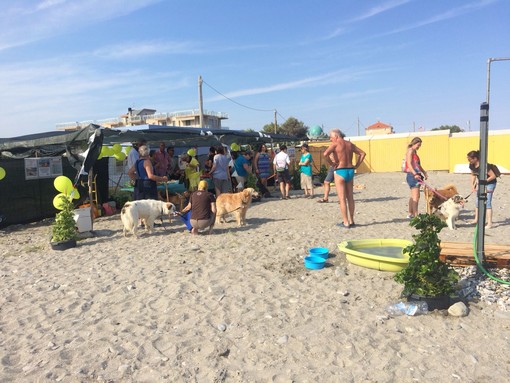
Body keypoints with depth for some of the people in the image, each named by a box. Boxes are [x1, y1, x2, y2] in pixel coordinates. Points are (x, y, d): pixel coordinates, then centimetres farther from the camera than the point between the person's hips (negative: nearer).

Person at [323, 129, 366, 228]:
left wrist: (331, 163, -10)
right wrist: (356, 165, 12)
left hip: (340, 172, -6)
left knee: (342, 199, -1)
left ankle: (346, 223, 1)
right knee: (350, 198, 12)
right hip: (350, 171, 6)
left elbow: (325, 154, -25)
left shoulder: (335, 144, -7)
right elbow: (363, 153, 16)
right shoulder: (350, 144, 12)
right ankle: (351, 221, 19)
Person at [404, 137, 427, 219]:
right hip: (412, 175, -10)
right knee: (416, 196, -14)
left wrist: (424, 172, 21)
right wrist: (415, 174, -29)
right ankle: (416, 215, -15)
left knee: (413, 196, 14)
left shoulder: (414, 152, 20)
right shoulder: (410, 151, -9)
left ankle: (410, 214, 22)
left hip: (416, 175, 10)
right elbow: (409, 164, -20)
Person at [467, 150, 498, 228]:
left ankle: (489, 223, -12)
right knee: (478, 201, 13)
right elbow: (473, 175, 7)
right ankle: (476, 219, 26)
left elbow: (493, 176, -24)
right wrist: (472, 185, -1)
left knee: (487, 202, -13)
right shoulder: (471, 165, -8)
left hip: (490, 183, -8)